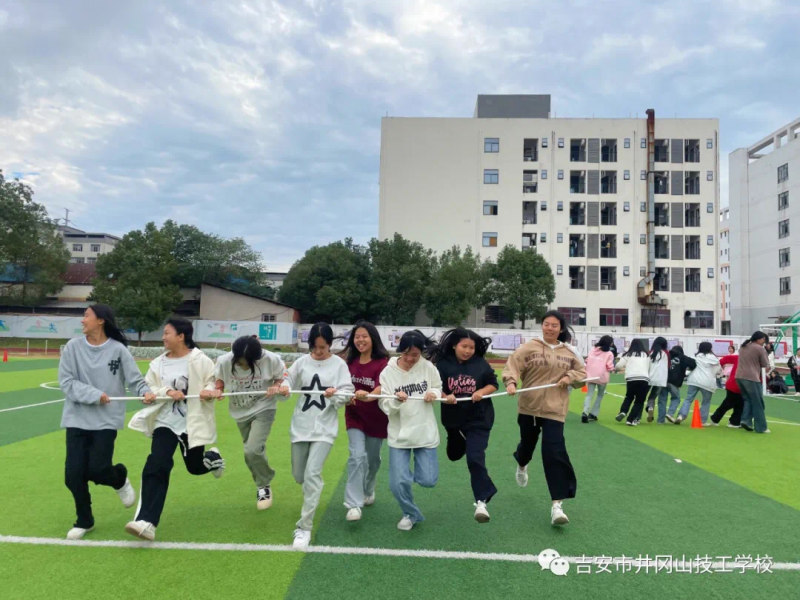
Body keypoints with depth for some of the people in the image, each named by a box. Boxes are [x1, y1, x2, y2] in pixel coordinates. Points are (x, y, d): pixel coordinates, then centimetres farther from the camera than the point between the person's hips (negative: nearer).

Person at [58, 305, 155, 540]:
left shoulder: (118, 349, -7)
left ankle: (120, 479, 30)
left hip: (106, 420, -2)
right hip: (77, 419, 2)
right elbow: (66, 382, -6)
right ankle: (84, 521, 25)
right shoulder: (73, 347, -2)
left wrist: (146, 392, -25)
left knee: (97, 469, -8)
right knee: (74, 474, 1)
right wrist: (94, 395, -17)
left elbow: (134, 379, -5)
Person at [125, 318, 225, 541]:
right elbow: (148, 389, -3)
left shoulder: (200, 360, -10)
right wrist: (167, 392, -22)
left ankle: (214, 458, 51)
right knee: (156, 467, -13)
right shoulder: (158, 363, 3)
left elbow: (214, 382, -7)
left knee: (194, 466, 13)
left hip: (192, 423, -2)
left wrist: (209, 391, -30)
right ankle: (146, 522, -13)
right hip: (165, 422, 3)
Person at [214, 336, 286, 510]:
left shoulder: (271, 360, -26)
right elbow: (218, 377, -1)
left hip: (263, 408, -4)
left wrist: (275, 388, -28)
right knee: (250, 452, 16)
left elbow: (282, 377, -9)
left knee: (253, 449, -19)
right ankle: (262, 485, 42)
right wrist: (218, 389, -21)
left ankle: (264, 486, 7)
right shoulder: (224, 361, -21)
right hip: (240, 411, 4)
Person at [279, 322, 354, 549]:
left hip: (325, 427, -3)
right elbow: (288, 379, 3)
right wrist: (284, 387, -20)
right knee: (299, 475, 15)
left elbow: (348, 393, -7)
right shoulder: (302, 361, 1)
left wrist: (335, 394, -27)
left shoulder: (339, 364, -4)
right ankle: (313, 493, 52)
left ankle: (304, 528, -5)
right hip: (301, 425, 3)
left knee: (312, 474, -15)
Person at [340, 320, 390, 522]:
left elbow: (381, 388, -32)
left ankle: (368, 491, 44)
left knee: (372, 458, 16)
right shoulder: (349, 361, -3)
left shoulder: (382, 362, -17)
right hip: (354, 416, 1)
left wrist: (367, 395, -53)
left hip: (377, 419, -1)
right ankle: (354, 505, -11)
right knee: (357, 456, -15)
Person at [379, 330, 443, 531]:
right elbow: (385, 407, -10)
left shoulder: (428, 367, -6)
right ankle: (411, 514, 26)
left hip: (425, 432, 1)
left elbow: (438, 387, 10)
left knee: (427, 481, 2)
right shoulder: (388, 373, -10)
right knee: (398, 483, -3)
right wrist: (396, 400, -31)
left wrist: (434, 393, -13)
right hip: (399, 435, -1)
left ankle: (411, 474, 38)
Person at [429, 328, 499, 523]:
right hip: (453, 418, 3)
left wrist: (482, 392, -21)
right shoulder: (443, 364, -13)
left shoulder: (481, 364, -11)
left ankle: (481, 501, -5)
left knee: (475, 459, -15)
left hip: (478, 419, -3)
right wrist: (445, 396, -31)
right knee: (454, 454, 27)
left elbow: (493, 384, -2)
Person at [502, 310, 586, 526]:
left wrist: (570, 377, -6)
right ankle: (522, 465, 59)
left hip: (554, 409, 0)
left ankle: (557, 504, -7)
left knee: (554, 453, -11)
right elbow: (513, 364, -16)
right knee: (527, 443, 20)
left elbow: (582, 372, 14)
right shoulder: (529, 348, -7)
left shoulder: (569, 352, 4)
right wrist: (511, 382, -35)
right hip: (529, 407, 0)